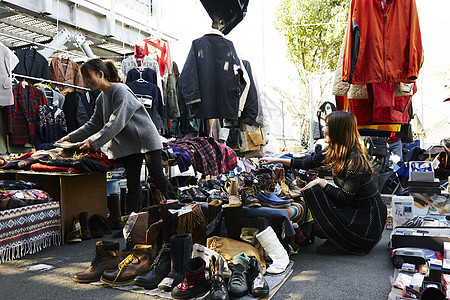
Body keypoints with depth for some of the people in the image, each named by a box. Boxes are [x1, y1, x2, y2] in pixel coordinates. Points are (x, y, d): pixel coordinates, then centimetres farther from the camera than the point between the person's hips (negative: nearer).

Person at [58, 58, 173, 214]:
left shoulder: (120, 90, -17)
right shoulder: (101, 98, 10)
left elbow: (116, 123, -25)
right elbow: (94, 124, 17)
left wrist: (93, 141, -27)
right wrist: (72, 137, 6)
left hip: (146, 138, -7)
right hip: (128, 145, 7)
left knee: (158, 178, 1)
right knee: (132, 184, 5)